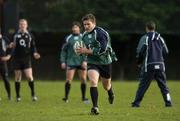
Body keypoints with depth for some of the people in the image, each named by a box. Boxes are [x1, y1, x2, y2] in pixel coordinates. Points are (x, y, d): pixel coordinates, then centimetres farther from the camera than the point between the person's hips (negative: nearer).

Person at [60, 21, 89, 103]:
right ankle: (66, 97, -4)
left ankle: (83, 97, 14)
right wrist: (63, 61, 1)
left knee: (83, 80, 1)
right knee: (69, 79, -10)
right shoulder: (68, 38, 6)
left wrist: (85, 61, -10)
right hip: (71, 62, -1)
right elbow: (63, 50, 9)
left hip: (81, 62, 1)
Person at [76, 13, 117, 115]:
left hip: (105, 62, -3)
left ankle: (111, 94, 54)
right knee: (93, 82, -21)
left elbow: (102, 49, -29)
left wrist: (86, 51, -27)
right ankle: (95, 107, -19)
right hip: (92, 62, 3)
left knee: (106, 85, 16)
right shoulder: (84, 35, 3)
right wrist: (82, 51, 2)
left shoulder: (101, 33, -20)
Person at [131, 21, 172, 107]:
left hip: (148, 65, -3)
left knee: (143, 85, 0)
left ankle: (136, 103, -3)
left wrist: (139, 62, 9)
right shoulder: (160, 38, 11)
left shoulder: (145, 38, -2)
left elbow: (140, 52, -7)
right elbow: (166, 52, 11)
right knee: (163, 85, 9)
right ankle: (168, 102, 2)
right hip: (160, 65, 3)